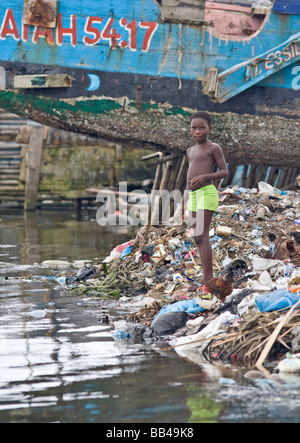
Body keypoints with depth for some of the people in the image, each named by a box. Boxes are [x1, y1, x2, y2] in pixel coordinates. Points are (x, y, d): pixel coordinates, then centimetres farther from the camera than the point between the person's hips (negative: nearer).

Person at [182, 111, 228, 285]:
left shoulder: (214, 148, -3)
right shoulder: (191, 151, 19)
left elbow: (225, 172, -6)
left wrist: (206, 176, -22)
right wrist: (184, 201, 21)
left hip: (206, 193, -8)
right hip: (192, 195, 8)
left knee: (202, 235, -14)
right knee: (198, 238, 8)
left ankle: (208, 278, -15)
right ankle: (207, 279, 12)